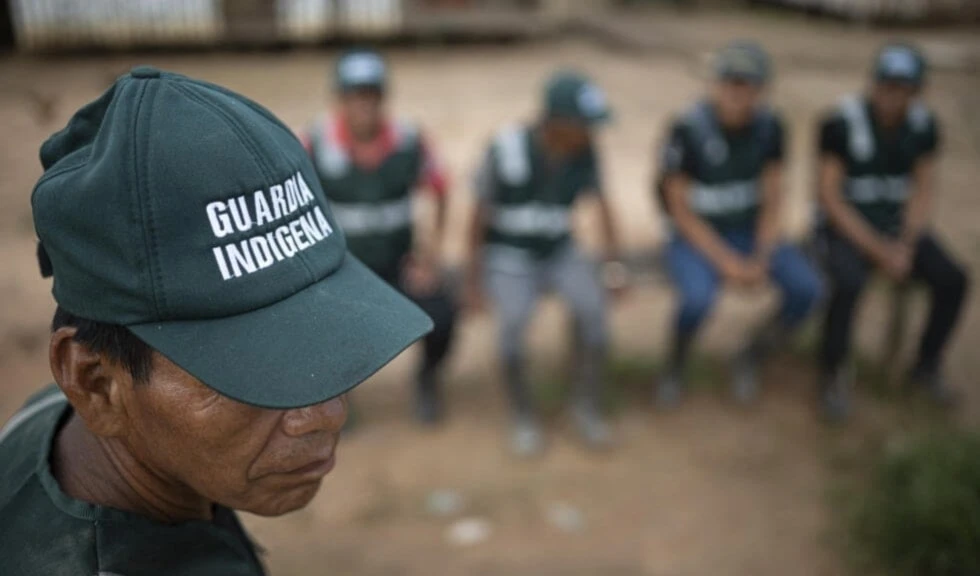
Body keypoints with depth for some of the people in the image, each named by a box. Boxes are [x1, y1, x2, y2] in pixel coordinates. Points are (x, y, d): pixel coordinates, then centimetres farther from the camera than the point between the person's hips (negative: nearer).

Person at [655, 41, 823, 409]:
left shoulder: (769, 126, -7)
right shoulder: (688, 130, -20)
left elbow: (772, 199, -2)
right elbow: (681, 209, -16)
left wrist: (761, 260, -16)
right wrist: (726, 262, -22)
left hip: (748, 231, 4)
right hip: (696, 235, -4)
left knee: (807, 289, -18)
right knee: (699, 297, -35)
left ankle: (749, 358, 9)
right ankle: (674, 368, -2)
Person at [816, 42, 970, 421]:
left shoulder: (924, 125, -2)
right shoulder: (841, 123, -16)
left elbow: (924, 190, 1)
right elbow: (830, 198, -16)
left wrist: (906, 245, -15)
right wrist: (877, 250, -20)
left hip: (898, 223, 5)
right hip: (846, 225, -4)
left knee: (953, 280, -16)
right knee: (849, 284, -33)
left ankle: (928, 365, 8)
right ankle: (832, 375, -10)